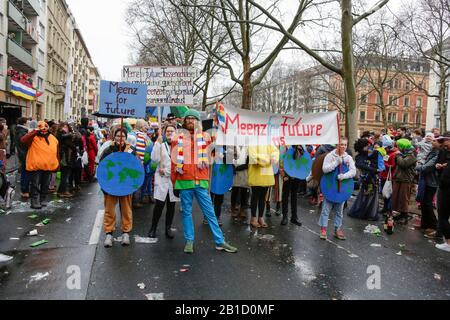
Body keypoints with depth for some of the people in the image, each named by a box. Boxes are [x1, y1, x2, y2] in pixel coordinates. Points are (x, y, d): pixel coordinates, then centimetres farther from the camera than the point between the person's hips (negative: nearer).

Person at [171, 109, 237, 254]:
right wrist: (174, 182, 5)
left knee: (209, 212, 5)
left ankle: (220, 242, 11)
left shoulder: (205, 136, 8)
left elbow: (208, 158, 3)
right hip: (184, 181, 0)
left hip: (201, 181, 0)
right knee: (186, 212, 9)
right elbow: (174, 161, 7)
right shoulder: (178, 138, 7)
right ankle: (189, 241, 20)